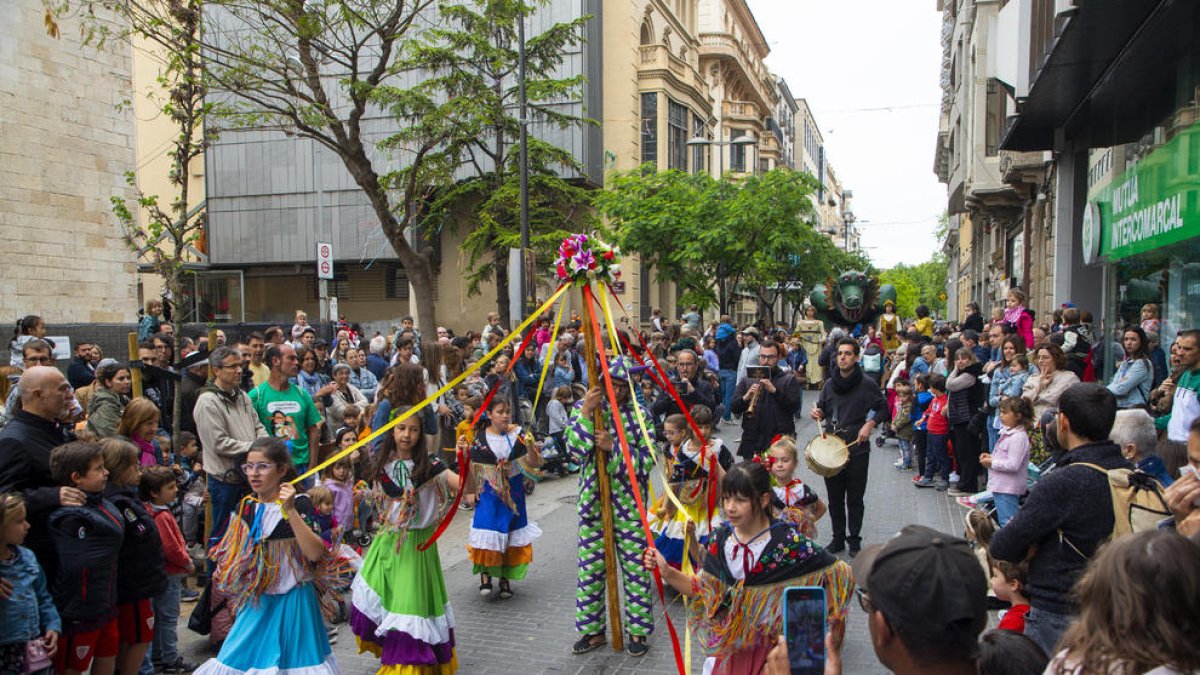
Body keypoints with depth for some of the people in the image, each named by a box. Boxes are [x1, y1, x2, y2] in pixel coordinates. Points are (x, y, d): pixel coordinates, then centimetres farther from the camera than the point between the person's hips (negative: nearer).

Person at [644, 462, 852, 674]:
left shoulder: (788, 541, -19)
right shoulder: (721, 539, -7)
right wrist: (667, 571, -13)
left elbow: (835, 571, -12)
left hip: (773, 645, -3)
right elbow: (706, 591, -3)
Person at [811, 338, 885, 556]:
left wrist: (869, 425, -12)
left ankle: (855, 540, 19)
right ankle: (838, 538, 24)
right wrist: (818, 414, -6)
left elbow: (882, 407, 3)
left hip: (857, 449, -4)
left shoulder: (866, 385, -7)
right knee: (834, 497, 11)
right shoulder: (829, 384, 6)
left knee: (855, 499, 6)